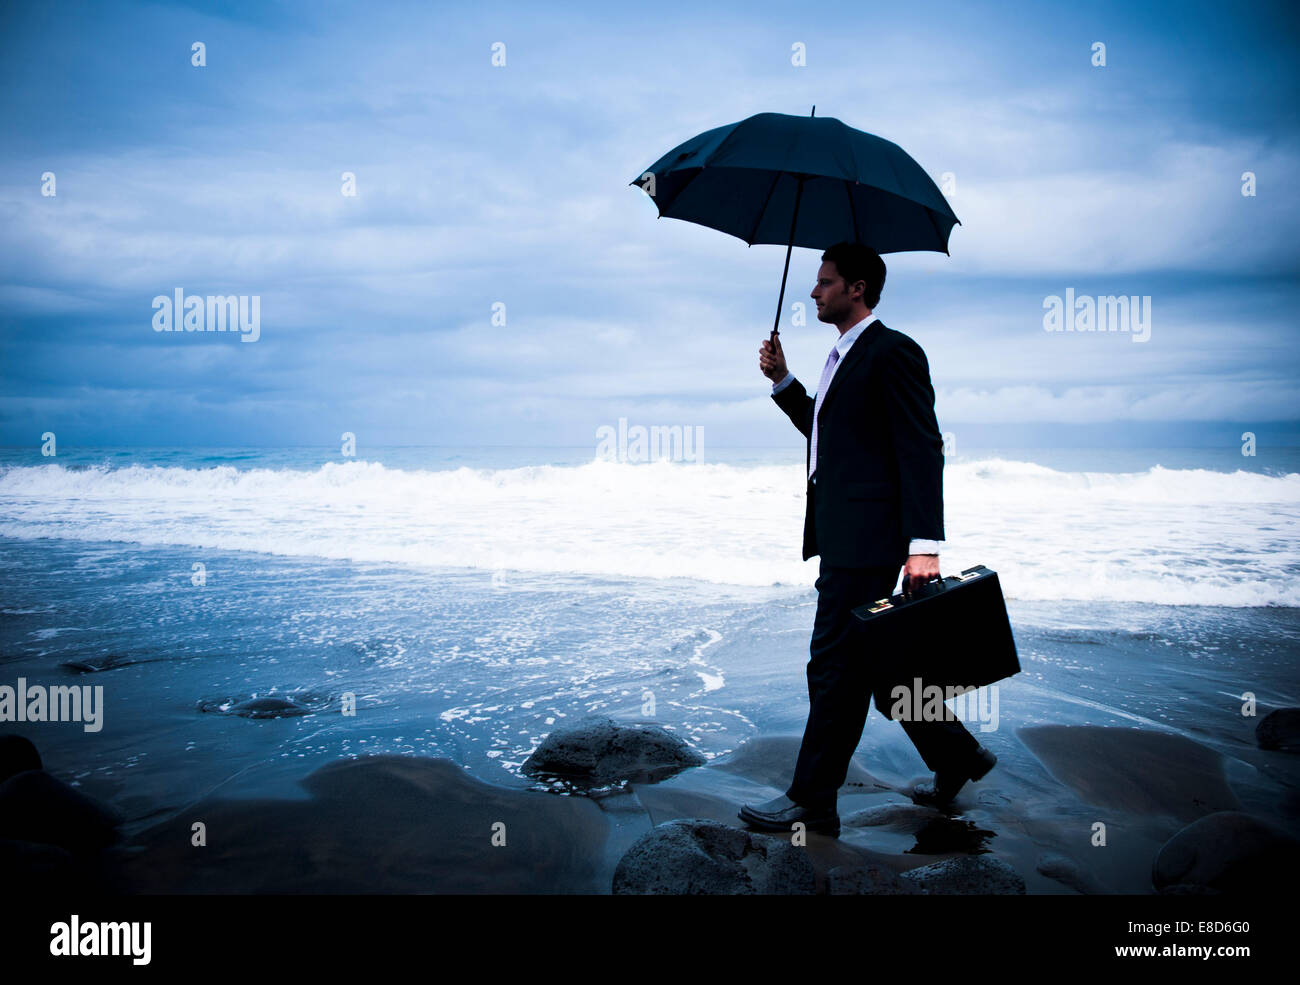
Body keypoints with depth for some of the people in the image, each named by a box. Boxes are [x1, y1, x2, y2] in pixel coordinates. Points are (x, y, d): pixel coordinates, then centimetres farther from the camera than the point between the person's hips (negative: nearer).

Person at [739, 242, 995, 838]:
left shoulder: (892, 352, -11)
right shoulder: (843, 357, 19)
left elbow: (922, 451, -16)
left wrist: (924, 543, -23)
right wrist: (782, 381, 16)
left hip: (868, 538, -10)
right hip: (843, 537, 10)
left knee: (836, 669, -4)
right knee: (878, 663, 17)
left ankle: (811, 804, 5)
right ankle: (957, 757, 31)